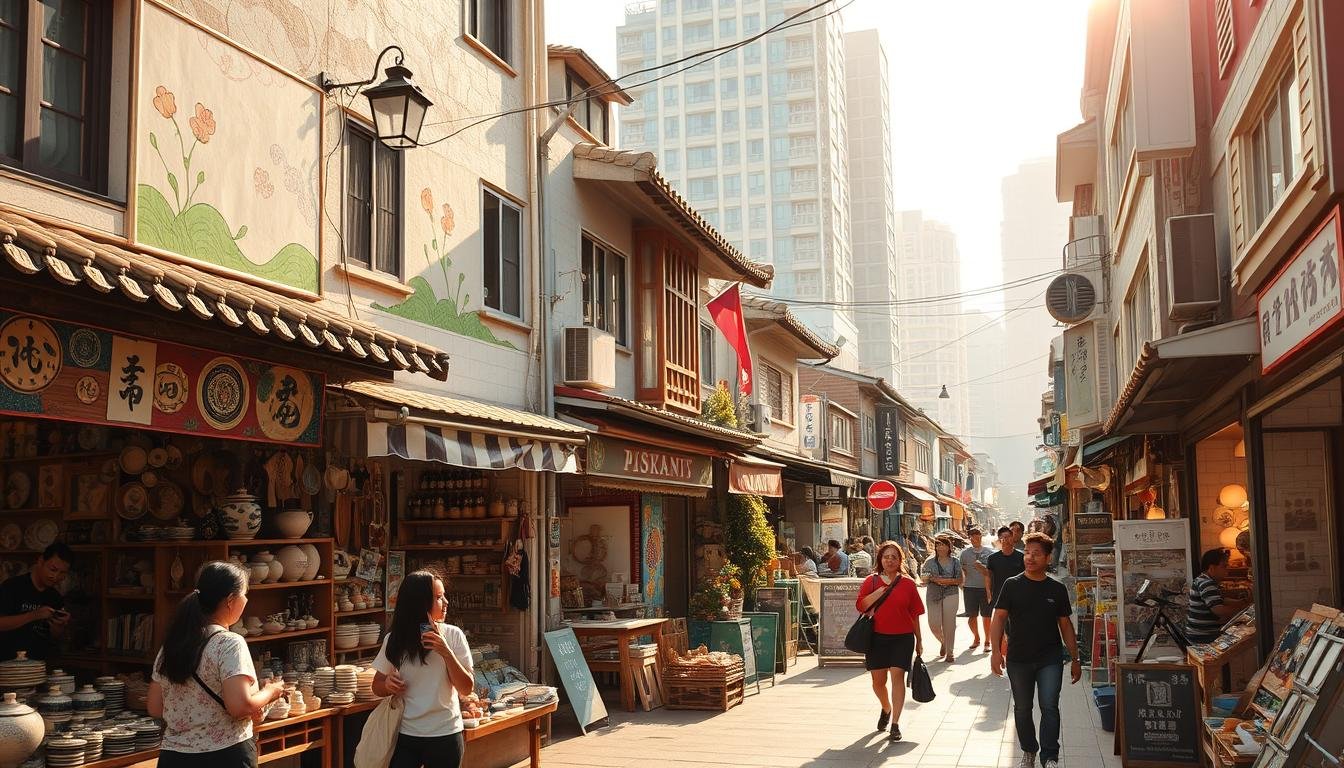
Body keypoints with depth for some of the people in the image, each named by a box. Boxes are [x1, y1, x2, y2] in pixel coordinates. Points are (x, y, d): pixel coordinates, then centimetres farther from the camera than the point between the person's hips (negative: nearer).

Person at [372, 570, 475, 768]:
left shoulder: (453, 635, -6)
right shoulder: (394, 640, -2)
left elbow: (467, 689, -8)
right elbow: (377, 686, 10)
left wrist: (446, 653, -20)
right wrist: (387, 685, -12)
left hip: (445, 735, -1)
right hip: (404, 735, 1)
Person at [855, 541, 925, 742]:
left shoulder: (908, 584, 3)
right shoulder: (872, 581, 4)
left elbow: (915, 614, 7)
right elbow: (860, 606, -4)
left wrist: (919, 641, 10)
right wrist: (879, 592, -16)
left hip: (902, 637, -1)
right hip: (877, 637, 2)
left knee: (897, 675, -13)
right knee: (878, 680, 8)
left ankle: (895, 723, -9)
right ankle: (886, 709, 38)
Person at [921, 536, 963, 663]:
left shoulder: (955, 562, 6)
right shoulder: (930, 562, 8)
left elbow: (960, 580, 4)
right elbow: (924, 579, 8)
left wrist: (949, 581, -12)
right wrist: (932, 579, -12)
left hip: (950, 596, -1)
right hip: (933, 596, 1)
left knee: (949, 624, -3)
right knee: (934, 623, -5)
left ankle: (950, 652, 9)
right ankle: (943, 642, 26)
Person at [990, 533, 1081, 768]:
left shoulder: (1057, 589, 2)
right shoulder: (1012, 585, -2)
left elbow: (1065, 625, 9)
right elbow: (999, 618, -3)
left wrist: (1075, 659, 9)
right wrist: (996, 651, -14)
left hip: (1050, 659, 0)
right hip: (1019, 659, 0)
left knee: (1049, 707, -8)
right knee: (1022, 709, 11)